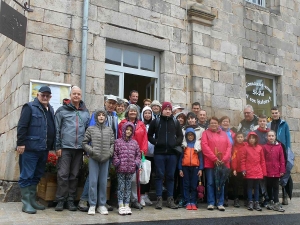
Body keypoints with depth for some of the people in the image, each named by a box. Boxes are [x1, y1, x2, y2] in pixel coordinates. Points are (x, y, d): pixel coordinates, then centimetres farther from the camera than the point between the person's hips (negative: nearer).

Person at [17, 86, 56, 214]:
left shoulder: (51, 110, 17)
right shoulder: (30, 107, -3)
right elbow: (21, 126, -11)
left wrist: (52, 146, 15)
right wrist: (20, 143, -16)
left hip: (44, 149, 7)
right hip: (30, 149, -7)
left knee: (36, 176, 13)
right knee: (26, 176, -2)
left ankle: (32, 200, 22)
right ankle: (26, 203, 3)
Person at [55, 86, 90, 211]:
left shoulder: (85, 112, 13)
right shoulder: (62, 110, 2)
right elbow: (57, 130, -1)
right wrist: (58, 147, -7)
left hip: (79, 149, 3)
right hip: (65, 148, -3)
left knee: (74, 175, 8)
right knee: (63, 175, -2)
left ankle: (71, 200, 16)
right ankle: (60, 200, 8)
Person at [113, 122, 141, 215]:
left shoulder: (134, 143, 10)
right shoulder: (118, 142, 0)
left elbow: (138, 154, 15)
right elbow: (115, 154, -2)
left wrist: (136, 163, 2)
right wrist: (117, 163, -10)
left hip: (131, 169, 3)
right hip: (121, 169, -3)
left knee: (128, 187, 9)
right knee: (121, 187, 1)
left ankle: (127, 205, 16)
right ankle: (121, 206, 6)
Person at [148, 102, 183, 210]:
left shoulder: (175, 122, 9)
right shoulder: (156, 121, 2)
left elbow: (180, 136, 14)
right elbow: (149, 135, 7)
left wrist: (176, 143, -5)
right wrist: (155, 142, -9)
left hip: (172, 153, 2)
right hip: (159, 153, -2)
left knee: (170, 176, 7)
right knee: (159, 176, 1)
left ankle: (170, 199, 15)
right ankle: (159, 199, 8)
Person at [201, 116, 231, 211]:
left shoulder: (224, 134, 15)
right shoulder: (206, 133, 5)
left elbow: (229, 146, 7)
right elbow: (204, 146, -7)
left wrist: (224, 159, -8)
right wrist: (214, 158, -14)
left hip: (223, 163, 3)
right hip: (210, 162, -3)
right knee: (210, 183, 1)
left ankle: (220, 203, 12)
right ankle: (210, 203, 8)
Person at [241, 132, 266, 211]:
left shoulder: (259, 148, 3)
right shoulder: (246, 148, -3)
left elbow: (262, 160, 6)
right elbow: (243, 160, -2)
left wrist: (264, 171, 5)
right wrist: (243, 169, -9)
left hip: (258, 172, 2)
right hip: (249, 172, -2)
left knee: (257, 187, 10)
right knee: (249, 187, 7)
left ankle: (256, 203, 17)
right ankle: (250, 202, 14)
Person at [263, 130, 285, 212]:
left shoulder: (279, 146, 0)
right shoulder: (265, 147, 0)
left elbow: (282, 159, 0)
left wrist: (282, 170, -3)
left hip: (276, 171, 0)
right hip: (268, 171, 0)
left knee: (276, 187, 2)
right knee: (269, 187, 11)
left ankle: (276, 203, 4)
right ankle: (271, 201, 23)